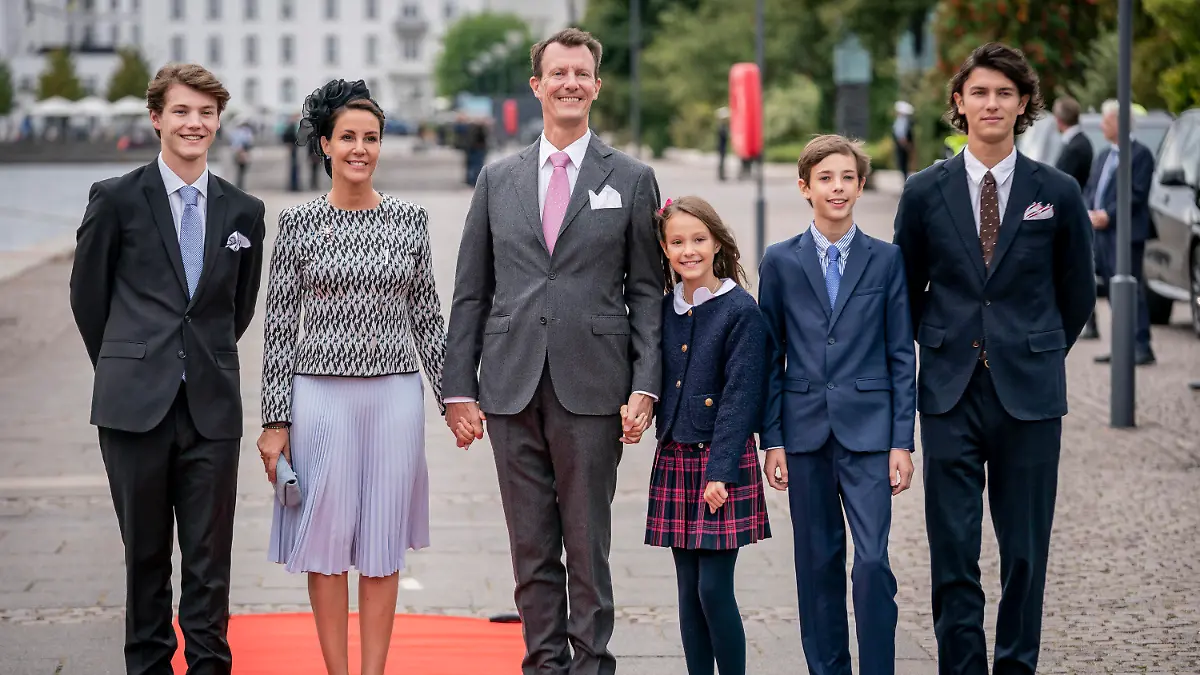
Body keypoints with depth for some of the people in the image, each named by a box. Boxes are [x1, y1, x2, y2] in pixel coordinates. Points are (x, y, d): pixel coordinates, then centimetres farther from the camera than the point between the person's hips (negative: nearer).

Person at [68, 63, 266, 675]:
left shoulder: (243, 212, 8)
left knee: (209, 558, 2)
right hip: (136, 406, -2)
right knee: (145, 552, 7)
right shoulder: (117, 199, 0)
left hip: (212, 408, 2)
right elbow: (87, 294, 8)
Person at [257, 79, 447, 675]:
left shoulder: (409, 219, 4)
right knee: (326, 537, 2)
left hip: (395, 395, 2)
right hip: (321, 395, -1)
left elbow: (427, 315, 9)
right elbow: (279, 328, 0)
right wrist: (275, 421, -4)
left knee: (382, 543, 5)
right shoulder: (298, 223, -1)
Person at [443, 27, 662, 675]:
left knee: (587, 547, 1)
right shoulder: (497, 179, 11)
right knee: (531, 549, 7)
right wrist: (458, 388, 4)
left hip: (591, 390, -2)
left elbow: (646, 293, 3)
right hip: (512, 389, 2)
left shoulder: (632, 179, 5)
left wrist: (645, 386, -6)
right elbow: (470, 293, 11)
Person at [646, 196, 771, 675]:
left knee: (714, 588, -8)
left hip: (722, 461, -5)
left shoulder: (741, 311, -8)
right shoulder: (663, 311, 8)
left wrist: (721, 470, -17)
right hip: (674, 460, 6)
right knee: (688, 590, 8)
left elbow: (741, 396, -12)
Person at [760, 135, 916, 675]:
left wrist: (902, 441, -2)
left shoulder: (886, 260, 3)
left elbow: (901, 356, 3)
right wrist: (772, 439, 2)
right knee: (817, 564, 7)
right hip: (806, 428, 1)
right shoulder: (780, 262, 5)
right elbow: (771, 357, 7)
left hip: (867, 430, -1)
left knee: (873, 561, -10)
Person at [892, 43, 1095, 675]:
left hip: (1027, 392, 0)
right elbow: (907, 290, 14)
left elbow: (1076, 292, 12)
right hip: (950, 392, 0)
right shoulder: (925, 192, 3)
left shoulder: (1057, 193, 2)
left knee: (1025, 550, 4)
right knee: (952, 551, 1)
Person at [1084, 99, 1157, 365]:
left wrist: (1108, 215, -17)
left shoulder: (1140, 154, -6)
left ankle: (1142, 347, -11)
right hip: (1101, 233, 8)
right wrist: (1089, 212, 0)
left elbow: (1137, 194, -13)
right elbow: (1090, 189, 19)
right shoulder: (1103, 155, 20)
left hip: (1126, 233, -8)